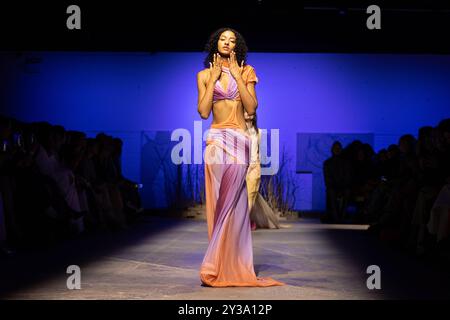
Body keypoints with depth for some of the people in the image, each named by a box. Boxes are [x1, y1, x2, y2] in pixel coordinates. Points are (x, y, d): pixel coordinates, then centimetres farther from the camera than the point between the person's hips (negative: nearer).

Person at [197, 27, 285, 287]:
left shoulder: (245, 72, 9)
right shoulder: (205, 75, 10)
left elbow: (251, 108, -4)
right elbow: (203, 112, -2)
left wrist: (237, 76, -5)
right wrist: (213, 79, -2)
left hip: (240, 141, -1)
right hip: (217, 139, 1)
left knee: (230, 203, -8)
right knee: (220, 203, -1)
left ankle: (216, 267, -4)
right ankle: (223, 268, 4)